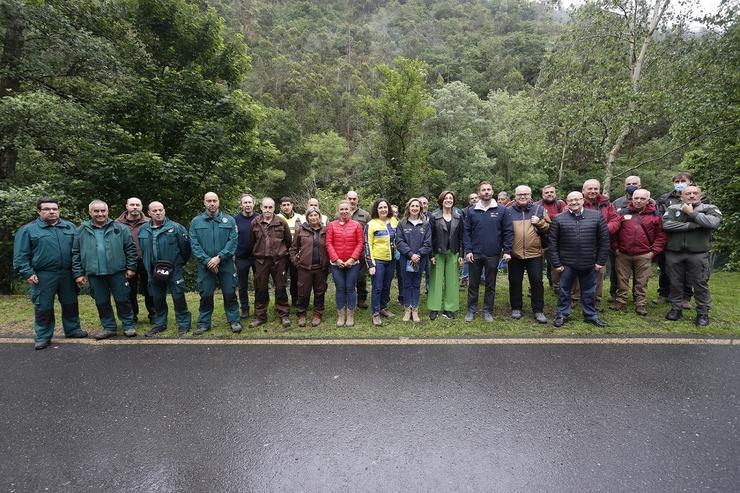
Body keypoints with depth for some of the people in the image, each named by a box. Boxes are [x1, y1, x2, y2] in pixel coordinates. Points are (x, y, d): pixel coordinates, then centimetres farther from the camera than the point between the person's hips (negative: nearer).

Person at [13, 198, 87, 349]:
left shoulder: (69, 227, 9)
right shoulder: (28, 230, 0)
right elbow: (20, 255, -2)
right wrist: (27, 273, -10)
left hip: (67, 274, 3)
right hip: (43, 276, -3)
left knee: (70, 303, 12)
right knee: (43, 307, 4)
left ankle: (72, 329, 27)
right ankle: (43, 336, 17)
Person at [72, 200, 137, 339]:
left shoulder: (119, 228, 1)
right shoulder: (82, 231, 5)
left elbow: (130, 249, 1)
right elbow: (75, 253, 7)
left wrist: (131, 267, -3)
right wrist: (78, 273, 2)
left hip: (117, 272, -2)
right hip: (94, 274, 2)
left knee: (123, 300, 4)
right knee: (101, 302, 11)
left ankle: (129, 325, 16)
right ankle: (108, 327, 25)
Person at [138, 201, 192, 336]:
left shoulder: (176, 227, -8)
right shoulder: (143, 230, 6)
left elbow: (185, 247, -5)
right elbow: (141, 250, 17)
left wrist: (180, 263, 3)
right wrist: (148, 266, 16)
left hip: (174, 270, -4)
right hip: (153, 272, 5)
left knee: (178, 298, -2)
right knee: (157, 299, 15)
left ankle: (183, 324, 10)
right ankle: (159, 324, 30)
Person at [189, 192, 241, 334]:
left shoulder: (229, 220, 2)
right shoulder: (196, 221, 4)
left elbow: (233, 241, -6)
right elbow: (194, 244, -2)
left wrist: (219, 257, -16)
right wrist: (207, 260, -13)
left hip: (226, 264, -1)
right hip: (205, 265, 1)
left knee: (230, 293, 4)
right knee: (205, 295, 9)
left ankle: (234, 321, 16)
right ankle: (203, 323, 22)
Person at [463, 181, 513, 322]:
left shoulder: (502, 211, 0)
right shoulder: (471, 211, 2)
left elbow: (508, 231, 0)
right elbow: (466, 232, 1)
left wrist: (507, 251, -7)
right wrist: (468, 250, -7)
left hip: (493, 255, 0)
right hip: (475, 254, 1)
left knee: (490, 284, 10)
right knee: (473, 283, 9)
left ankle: (488, 311, 22)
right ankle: (471, 309, 22)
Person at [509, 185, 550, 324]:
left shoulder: (539, 210, 6)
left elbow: (549, 228, 9)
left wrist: (540, 223, -10)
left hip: (535, 253, 0)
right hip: (514, 254, 0)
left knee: (537, 282, 4)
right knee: (515, 282, 9)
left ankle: (538, 310, 15)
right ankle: (516, 308, 23)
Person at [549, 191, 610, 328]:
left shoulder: (597, 216, 0)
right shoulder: (559, 219, -4)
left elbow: (604, 240, 2)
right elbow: (552, 242, -3)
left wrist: (601, 261, -1)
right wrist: (556, 263, -6)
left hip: (589, 264, 1)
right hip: (567, 264, -1)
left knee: (589, 291, 13)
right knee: (564, 290, 9)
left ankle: (591, 315, 29)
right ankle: (562, 314, 24)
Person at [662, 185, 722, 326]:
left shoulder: (710, 209, 5)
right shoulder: (673, 209, 8)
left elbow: (712, 223, -16)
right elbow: (666, 225, -11)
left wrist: (691, 213, -8)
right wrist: (695, 225, -13)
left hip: (698, 254, -1)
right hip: (674, 253, 1)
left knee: (700, 284, 3)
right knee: (675, 283, 10)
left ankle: (703, 313, 15)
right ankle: (676, 309, 23)